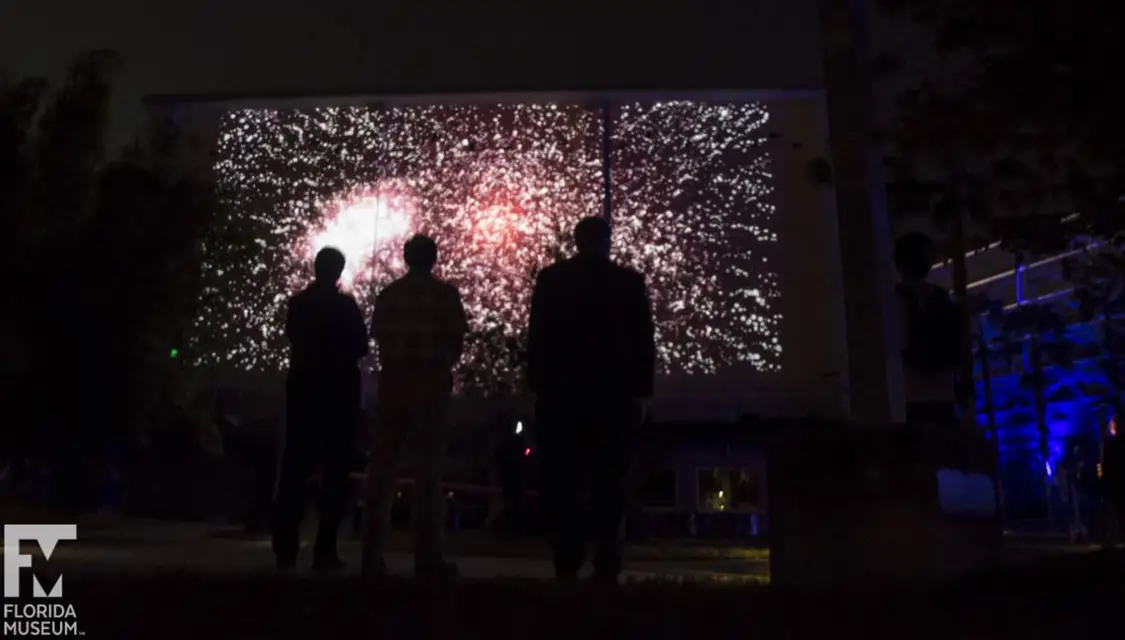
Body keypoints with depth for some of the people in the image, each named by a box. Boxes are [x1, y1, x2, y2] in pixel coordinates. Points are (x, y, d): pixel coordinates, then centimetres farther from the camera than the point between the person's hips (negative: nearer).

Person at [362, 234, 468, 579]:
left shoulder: (388, 293, 8)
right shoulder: (445, 293, -1)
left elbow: (378, 336, 7)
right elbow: (457, 340, -1)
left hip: (393, 380, 3)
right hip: (430, 381, -3)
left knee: (382, 465, 6)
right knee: (427, 468, 0)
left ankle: (372, 554, 7)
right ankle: (427, 556, -2)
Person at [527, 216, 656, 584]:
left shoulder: (551, 278, 4)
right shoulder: (629, 281, 4)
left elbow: (536, 337, 0)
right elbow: (644, 341, 1)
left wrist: (537, 387, 3)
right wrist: (642, 393, 4)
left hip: (560, 392, 0)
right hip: (612, 393, 0)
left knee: (561, 482, 4)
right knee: (608, 482, 5)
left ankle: (567, 564, -1)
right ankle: (606, 566, 2)